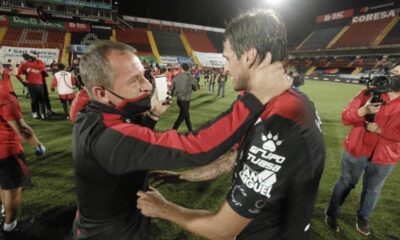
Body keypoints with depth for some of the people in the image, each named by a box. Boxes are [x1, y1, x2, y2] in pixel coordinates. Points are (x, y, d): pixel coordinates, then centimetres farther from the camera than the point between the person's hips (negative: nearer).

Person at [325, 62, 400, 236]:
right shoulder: (369, 93, -6)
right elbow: (345, 117, -11)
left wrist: (379, 129, -20)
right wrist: (364, 110, -28)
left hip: (384, 157, 2)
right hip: (357, 150, -1)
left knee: (373, 189, 20)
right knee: (346, 183, 16)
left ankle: (363, 218, 46)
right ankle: (332, 214, 34)